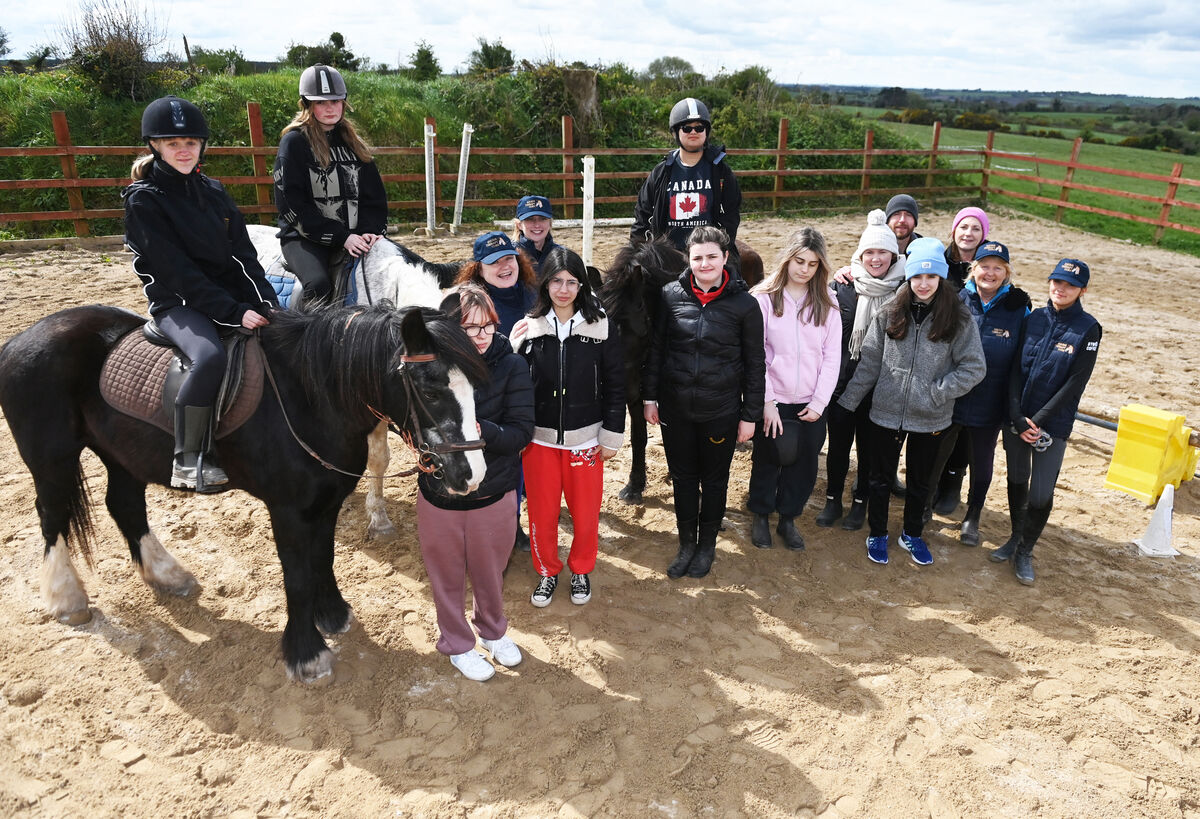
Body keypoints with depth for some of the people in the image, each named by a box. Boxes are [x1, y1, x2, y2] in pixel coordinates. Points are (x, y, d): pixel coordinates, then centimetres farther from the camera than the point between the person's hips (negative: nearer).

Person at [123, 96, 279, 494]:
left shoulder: (213, 191, 12)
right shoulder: (144, 200, -6)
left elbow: (244, 256, 5)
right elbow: (177, 272, -15)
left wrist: (266, 305, -11)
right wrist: (233, 313, -22)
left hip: (231, 293, 6)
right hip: (178, 304, -6)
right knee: (210, 357, -35)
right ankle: (188, 461, -22)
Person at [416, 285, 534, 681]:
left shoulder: (511, 366, -13)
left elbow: (521, 432, -17)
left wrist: (480, 430, -34)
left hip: (494, 495, 0)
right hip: (438, 496, 0)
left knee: (489, 573, 22)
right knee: (447, 575, 18)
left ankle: (493, 630, 51)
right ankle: (457, 644, 43)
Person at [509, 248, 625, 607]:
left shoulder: (601, 327, -4)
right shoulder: (529, 328, -1)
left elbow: (615, 384, -2)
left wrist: (611, 436, -3)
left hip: (585, 439, -1)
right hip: (540, 438, 1)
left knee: (586, 512, 9)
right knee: (542, 511, 11)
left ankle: (581, 570, 35)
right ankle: (547, 571, 34)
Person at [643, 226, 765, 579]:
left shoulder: (744, 304, -7)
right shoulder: (670, 295, -4)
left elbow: (754, 364, -1)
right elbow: (655, 348, 4)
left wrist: (750, 415, -1)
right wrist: (649, 397, 3)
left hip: (720, 412, -1)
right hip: (675, 408, 1)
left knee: (714, 480, 14)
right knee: (682, 477, 14)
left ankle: (707, 544, 34)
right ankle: (686, 543, 33)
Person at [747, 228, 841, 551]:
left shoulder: (826, 302, 3)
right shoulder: (764, 297, -7)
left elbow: (832, 356, 2)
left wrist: (819, 402, -5)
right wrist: (767, 401, -12)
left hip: (811, 405, 3)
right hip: (772, 402, -3)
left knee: (804, 465, 9)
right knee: (767, 462, 10)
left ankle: (788, 518, 30)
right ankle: (761, 516, 31)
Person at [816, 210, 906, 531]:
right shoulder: (842, 287, -4)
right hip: (843, 381, 0)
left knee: (869, 445, 13)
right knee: (838, 443, 11)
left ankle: (860, 501, 31)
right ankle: (833, 499, 29)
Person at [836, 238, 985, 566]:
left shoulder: (959, 319, -8)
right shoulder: (889, 314, -5)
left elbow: (974, 367, -7)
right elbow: (869, 362, -1)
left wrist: (937, 392, -15)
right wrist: (847, 401, -1)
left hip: (930, 418, 0)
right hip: (886, 412, 0)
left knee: (919, 481, 19)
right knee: (881, 478, 14)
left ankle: (912, 534, 40)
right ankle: (878, 534, 35)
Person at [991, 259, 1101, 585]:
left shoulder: (1087, 328, -6)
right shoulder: (1034, 319, 3)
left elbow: (1075, 384, -10)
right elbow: (1015, 369, 1)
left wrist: (1037, 421, -14)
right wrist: (1018, 417, -10)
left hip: (1053, 423, -3)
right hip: (1017, 416, 3)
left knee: (1041, 492, -3)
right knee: (1017, 480, 13)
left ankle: (1025, 552, 16)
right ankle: (1015, 538, 33)